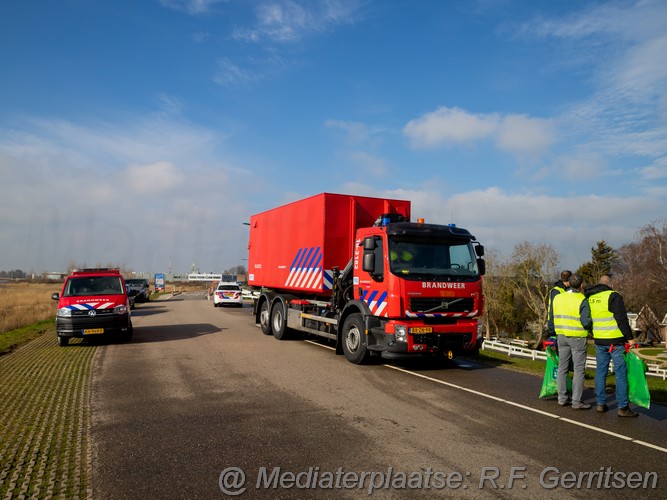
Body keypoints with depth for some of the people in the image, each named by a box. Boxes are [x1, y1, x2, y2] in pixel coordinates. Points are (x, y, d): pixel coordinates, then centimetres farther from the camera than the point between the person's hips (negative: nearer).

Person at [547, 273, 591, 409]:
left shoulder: (557, 297, 3)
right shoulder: (582, 300, -14)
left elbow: (551, 318, 8)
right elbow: (586, 322, -19)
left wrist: (552, 333, 19)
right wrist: (589, 325, 3)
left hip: (562, 336, 5)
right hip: (578, 338, -5)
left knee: (562, 367, 13)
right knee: (579, 369, 3)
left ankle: (562, 398, 18)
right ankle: (576, 401, 5)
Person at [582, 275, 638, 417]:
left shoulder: (589, 298, 9)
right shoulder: (613, 296, -10)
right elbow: (622, 319, -14)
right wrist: (630, 337, -9)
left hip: (599, 341, 6)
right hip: (615, 341, -6)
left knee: (600, 372, 11)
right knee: (621, 373, 0)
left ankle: (601, 403, 15)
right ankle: (623, 407, 2)